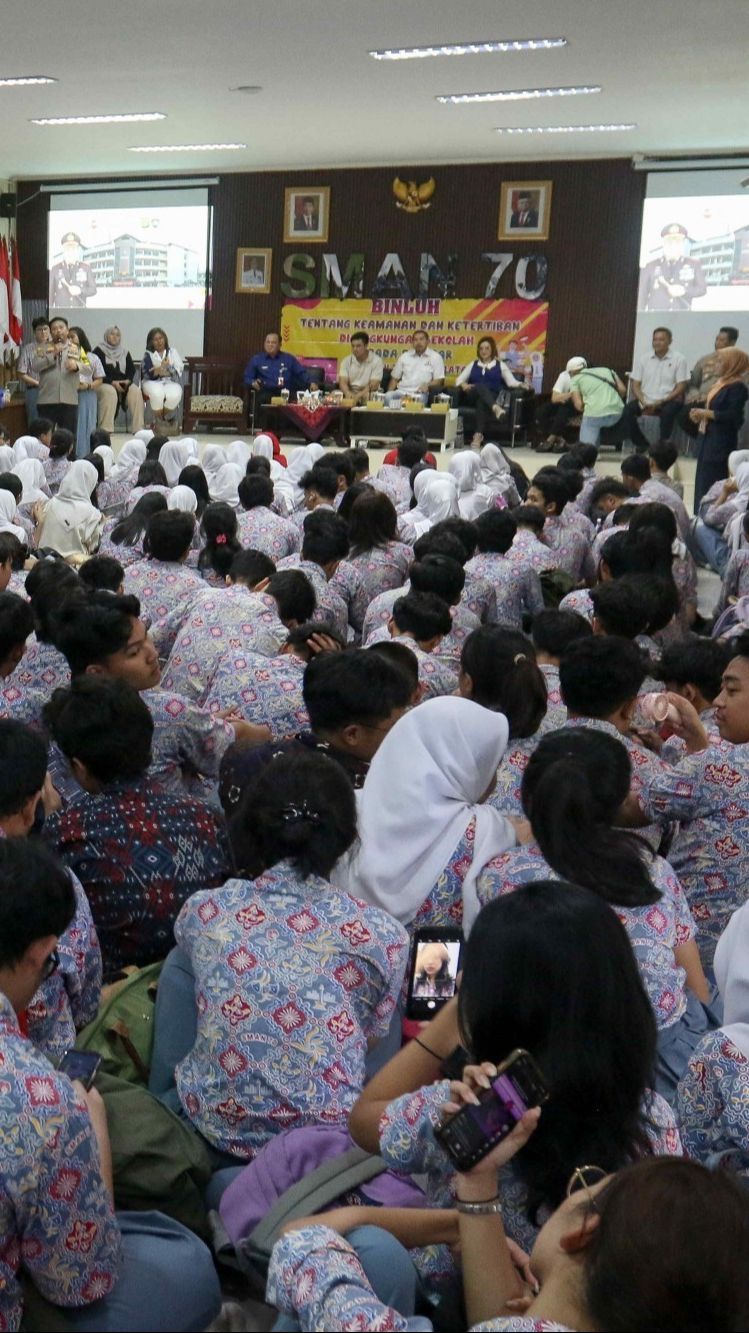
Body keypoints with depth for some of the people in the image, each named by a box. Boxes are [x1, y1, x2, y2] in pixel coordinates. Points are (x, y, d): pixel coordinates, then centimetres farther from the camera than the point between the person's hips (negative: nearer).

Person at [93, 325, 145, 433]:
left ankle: (137, 428, -24)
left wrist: (128, 381, -8)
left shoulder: (125, 352, 18)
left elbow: (132, 369, 14)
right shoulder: (99, 351, 2)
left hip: (123, 383, 4)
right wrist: (112, 382, -17)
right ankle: (106, 429, -38)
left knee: (136, 392, -24)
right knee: (110, 392, -37)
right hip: (104, 383, -4)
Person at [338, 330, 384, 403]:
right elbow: (343, 382, -6)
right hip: (350, 394, 2)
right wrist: (348, 393, -30)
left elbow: (374, 385, -12)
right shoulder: (346, 361, 6)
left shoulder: (376, 361, -4)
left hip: (368, 396, -2)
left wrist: (359, 395, -30)